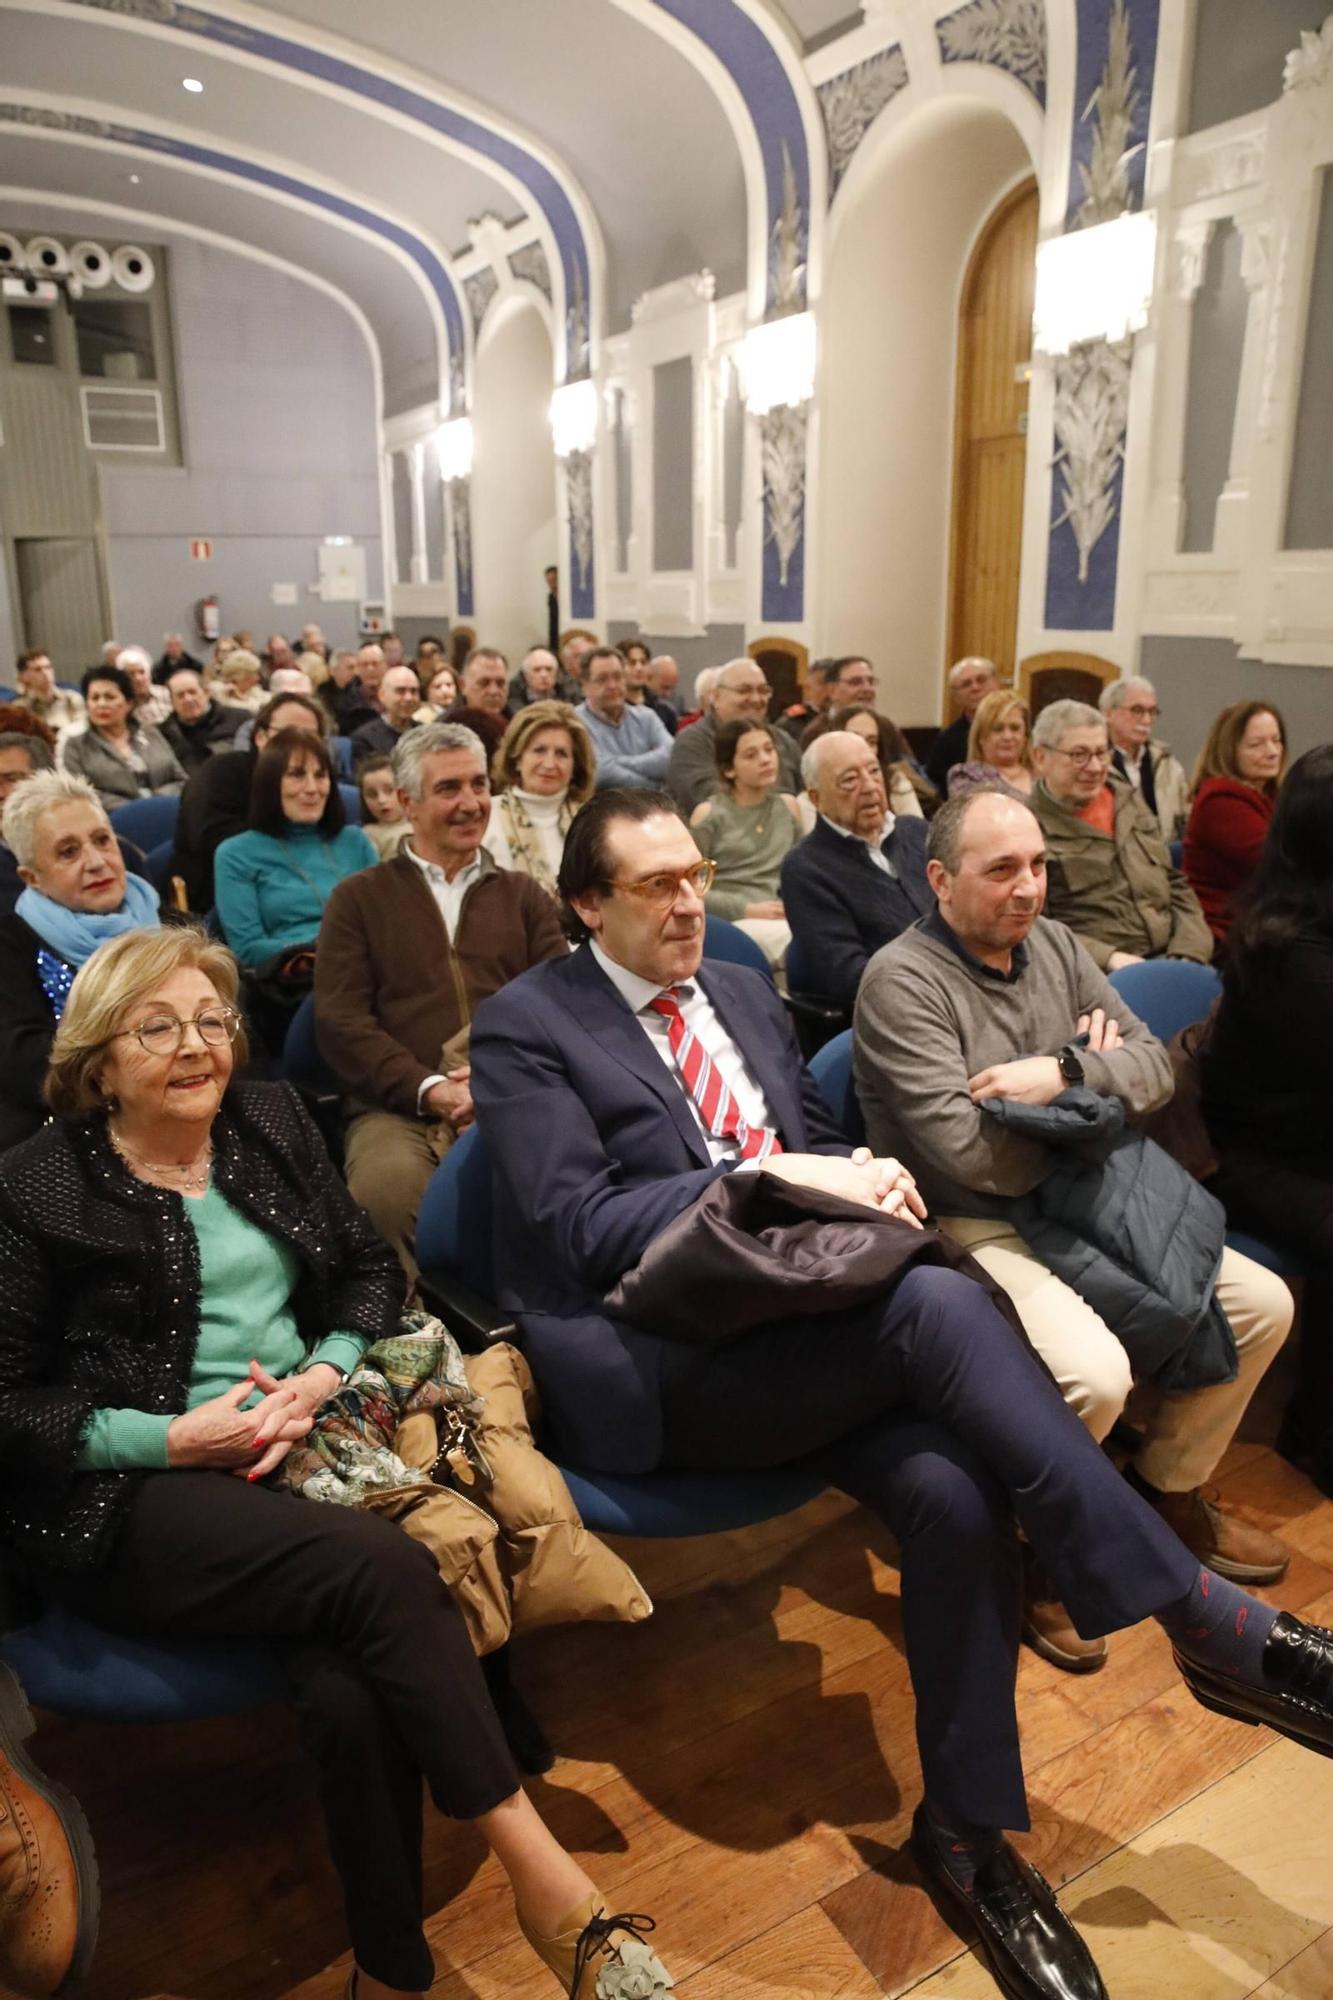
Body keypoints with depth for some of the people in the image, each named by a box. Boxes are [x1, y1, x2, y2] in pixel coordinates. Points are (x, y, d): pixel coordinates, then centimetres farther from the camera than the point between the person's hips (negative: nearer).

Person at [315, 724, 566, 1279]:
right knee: (385, 1187, -36)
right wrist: (431, 1088, -10)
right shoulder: (359, 899, 17)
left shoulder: (523, 896, 23)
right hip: (399, 1109, -1)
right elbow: (340, 1020, 5)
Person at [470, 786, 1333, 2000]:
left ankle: (967, 1832, 0)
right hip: (658, 1372, -6)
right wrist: (773, 1172, -18)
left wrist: (860, 1175, -2)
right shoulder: (526, 1024, -2)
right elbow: (575, 1227, -12)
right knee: (938, 1304, -29)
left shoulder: (745, 990, 18)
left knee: (956, 1494, -23)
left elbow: (816, 1140, 23)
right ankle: (1205, 1622, -17)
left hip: (804, 1326, 6)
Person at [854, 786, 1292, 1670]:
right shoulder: (903, 980, -16)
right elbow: (969, 1153, -22)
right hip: (974, 1231, -8)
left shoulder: (1054, 945, 7)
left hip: (1080, 1201, 8)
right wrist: (1098, 1087, -5)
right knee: (1092, 1374, -29)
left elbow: (1155, 1065, 5)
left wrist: (1065, 1074, -18)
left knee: (1263, 1304, 3)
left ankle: (1170, 1486, 25)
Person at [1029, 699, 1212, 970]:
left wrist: (1188, 956, 5)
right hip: (1094, 975, -5)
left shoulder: (1128, 801, 19)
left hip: (1168, 960, 6)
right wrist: (1109, 958, -19)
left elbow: (1176, 885, 21)